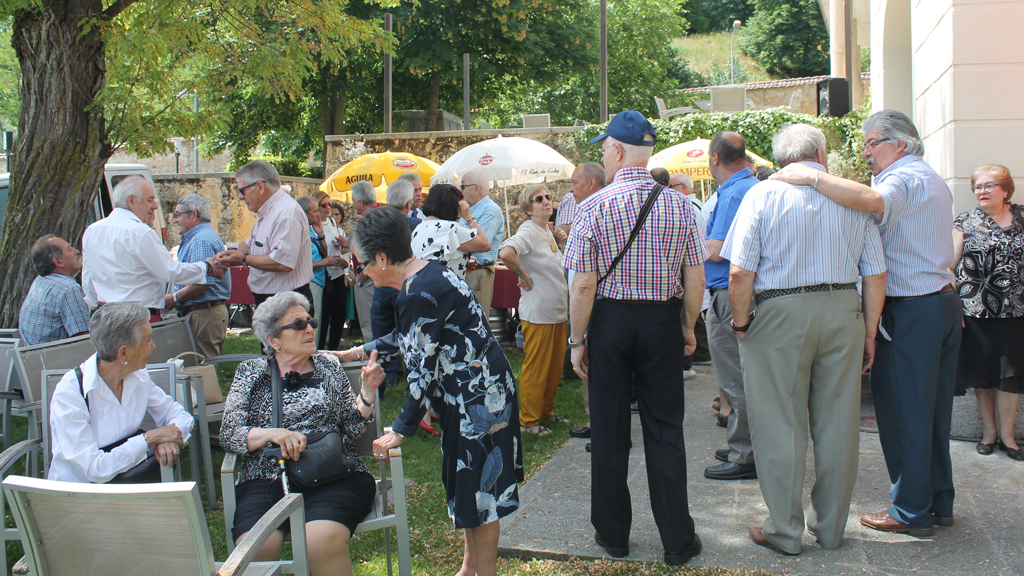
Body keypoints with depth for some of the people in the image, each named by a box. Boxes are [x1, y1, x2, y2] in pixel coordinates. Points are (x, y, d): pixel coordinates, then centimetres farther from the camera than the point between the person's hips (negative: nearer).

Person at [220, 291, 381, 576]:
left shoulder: (328, 366, 17)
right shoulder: (251, 373, 14)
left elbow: (352, 429, 13)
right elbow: (228, 434, 5)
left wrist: (368, 390, -2)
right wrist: (272, 434, -12)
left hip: (333, 477, 0)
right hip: (266, 478, 0)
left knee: (323, 540, -32)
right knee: (255, 548, -30)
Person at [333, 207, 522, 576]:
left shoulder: (417, 295, -24)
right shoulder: (429, 271, 8)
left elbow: (422, 370, -21)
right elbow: (410, 339, 23)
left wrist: (401, 431, -12)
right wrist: (357, 353, 29)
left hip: (478, 396, -11)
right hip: (475, 391, 11)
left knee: (479, 489, 2)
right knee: (468, 482, 20)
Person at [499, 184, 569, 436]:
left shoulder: (548, 232, 14)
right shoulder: (528, 231, -15)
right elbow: (506, 253, -35)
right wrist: (525, 277, -22)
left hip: (558, 311, 9)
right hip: (538, 312, -9)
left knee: (555, 367, 15)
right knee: (536, 368, 0)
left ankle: (545, 412, 29)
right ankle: (528, 420, 10)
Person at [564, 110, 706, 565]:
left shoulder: (594, 207, -10)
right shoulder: (679, 204, -2)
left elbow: (583, 285, -11)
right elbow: (696, 279, -1)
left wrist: (577, 340, -2)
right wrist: (689, 327, 13)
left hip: (610, 321, -2)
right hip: (662, 321, 2)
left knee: (609, 430, 10)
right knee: (665, 429, 9)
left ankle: (613, 535, 22)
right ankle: (677, 540, 14)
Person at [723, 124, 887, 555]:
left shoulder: (763, 195, -4)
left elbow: (740, 272, -12)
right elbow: (876, 275, 5)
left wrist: (741, 324, 0)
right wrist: (869, 333, 13)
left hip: (782, 313, -3)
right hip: (843, 312, 4)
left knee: (780, 426, 5)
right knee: (838, 425, 12)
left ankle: (784, 531, 13)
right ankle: (830, 528, 24)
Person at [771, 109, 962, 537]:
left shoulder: (904, 179, -15)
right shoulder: (933, 181, 18)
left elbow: (871, 200, -38)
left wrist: (811, 177, -32)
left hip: (909, 312, -10)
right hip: (945, 301, 10)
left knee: (901, 413, -1)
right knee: (933, 410, 16)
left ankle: (911, 512, 8)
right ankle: (939, 503, 25)